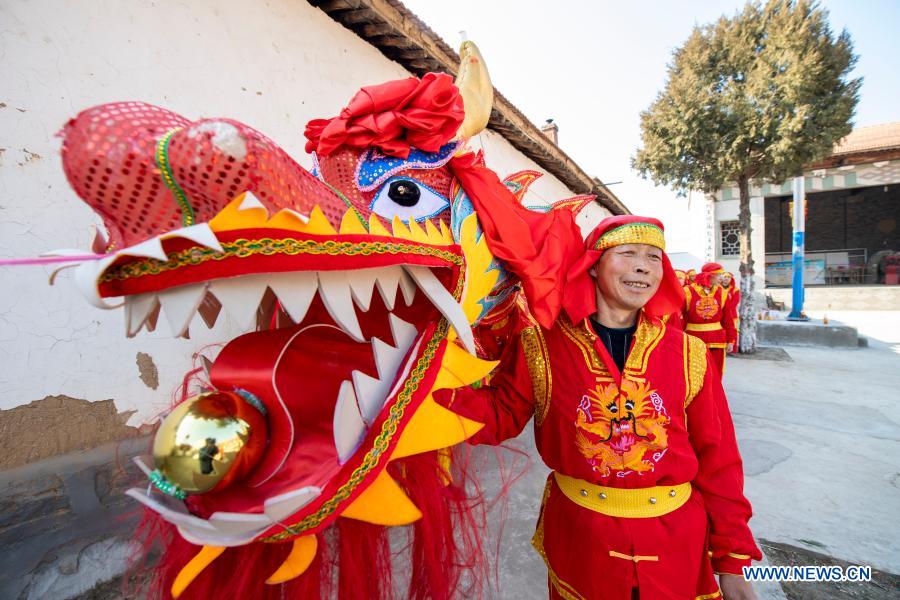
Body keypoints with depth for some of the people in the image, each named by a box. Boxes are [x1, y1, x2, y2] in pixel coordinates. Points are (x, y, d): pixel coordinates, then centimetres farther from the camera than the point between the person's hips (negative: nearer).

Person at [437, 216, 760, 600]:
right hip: (580, 539, -1)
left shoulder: (688, 354, -7)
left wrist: (731, 561, 3)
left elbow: (717, 460, -1)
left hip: (678, 547, 2)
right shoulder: (542, 345, -12)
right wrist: (436, 387, -24)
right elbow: (501, 414, -7)